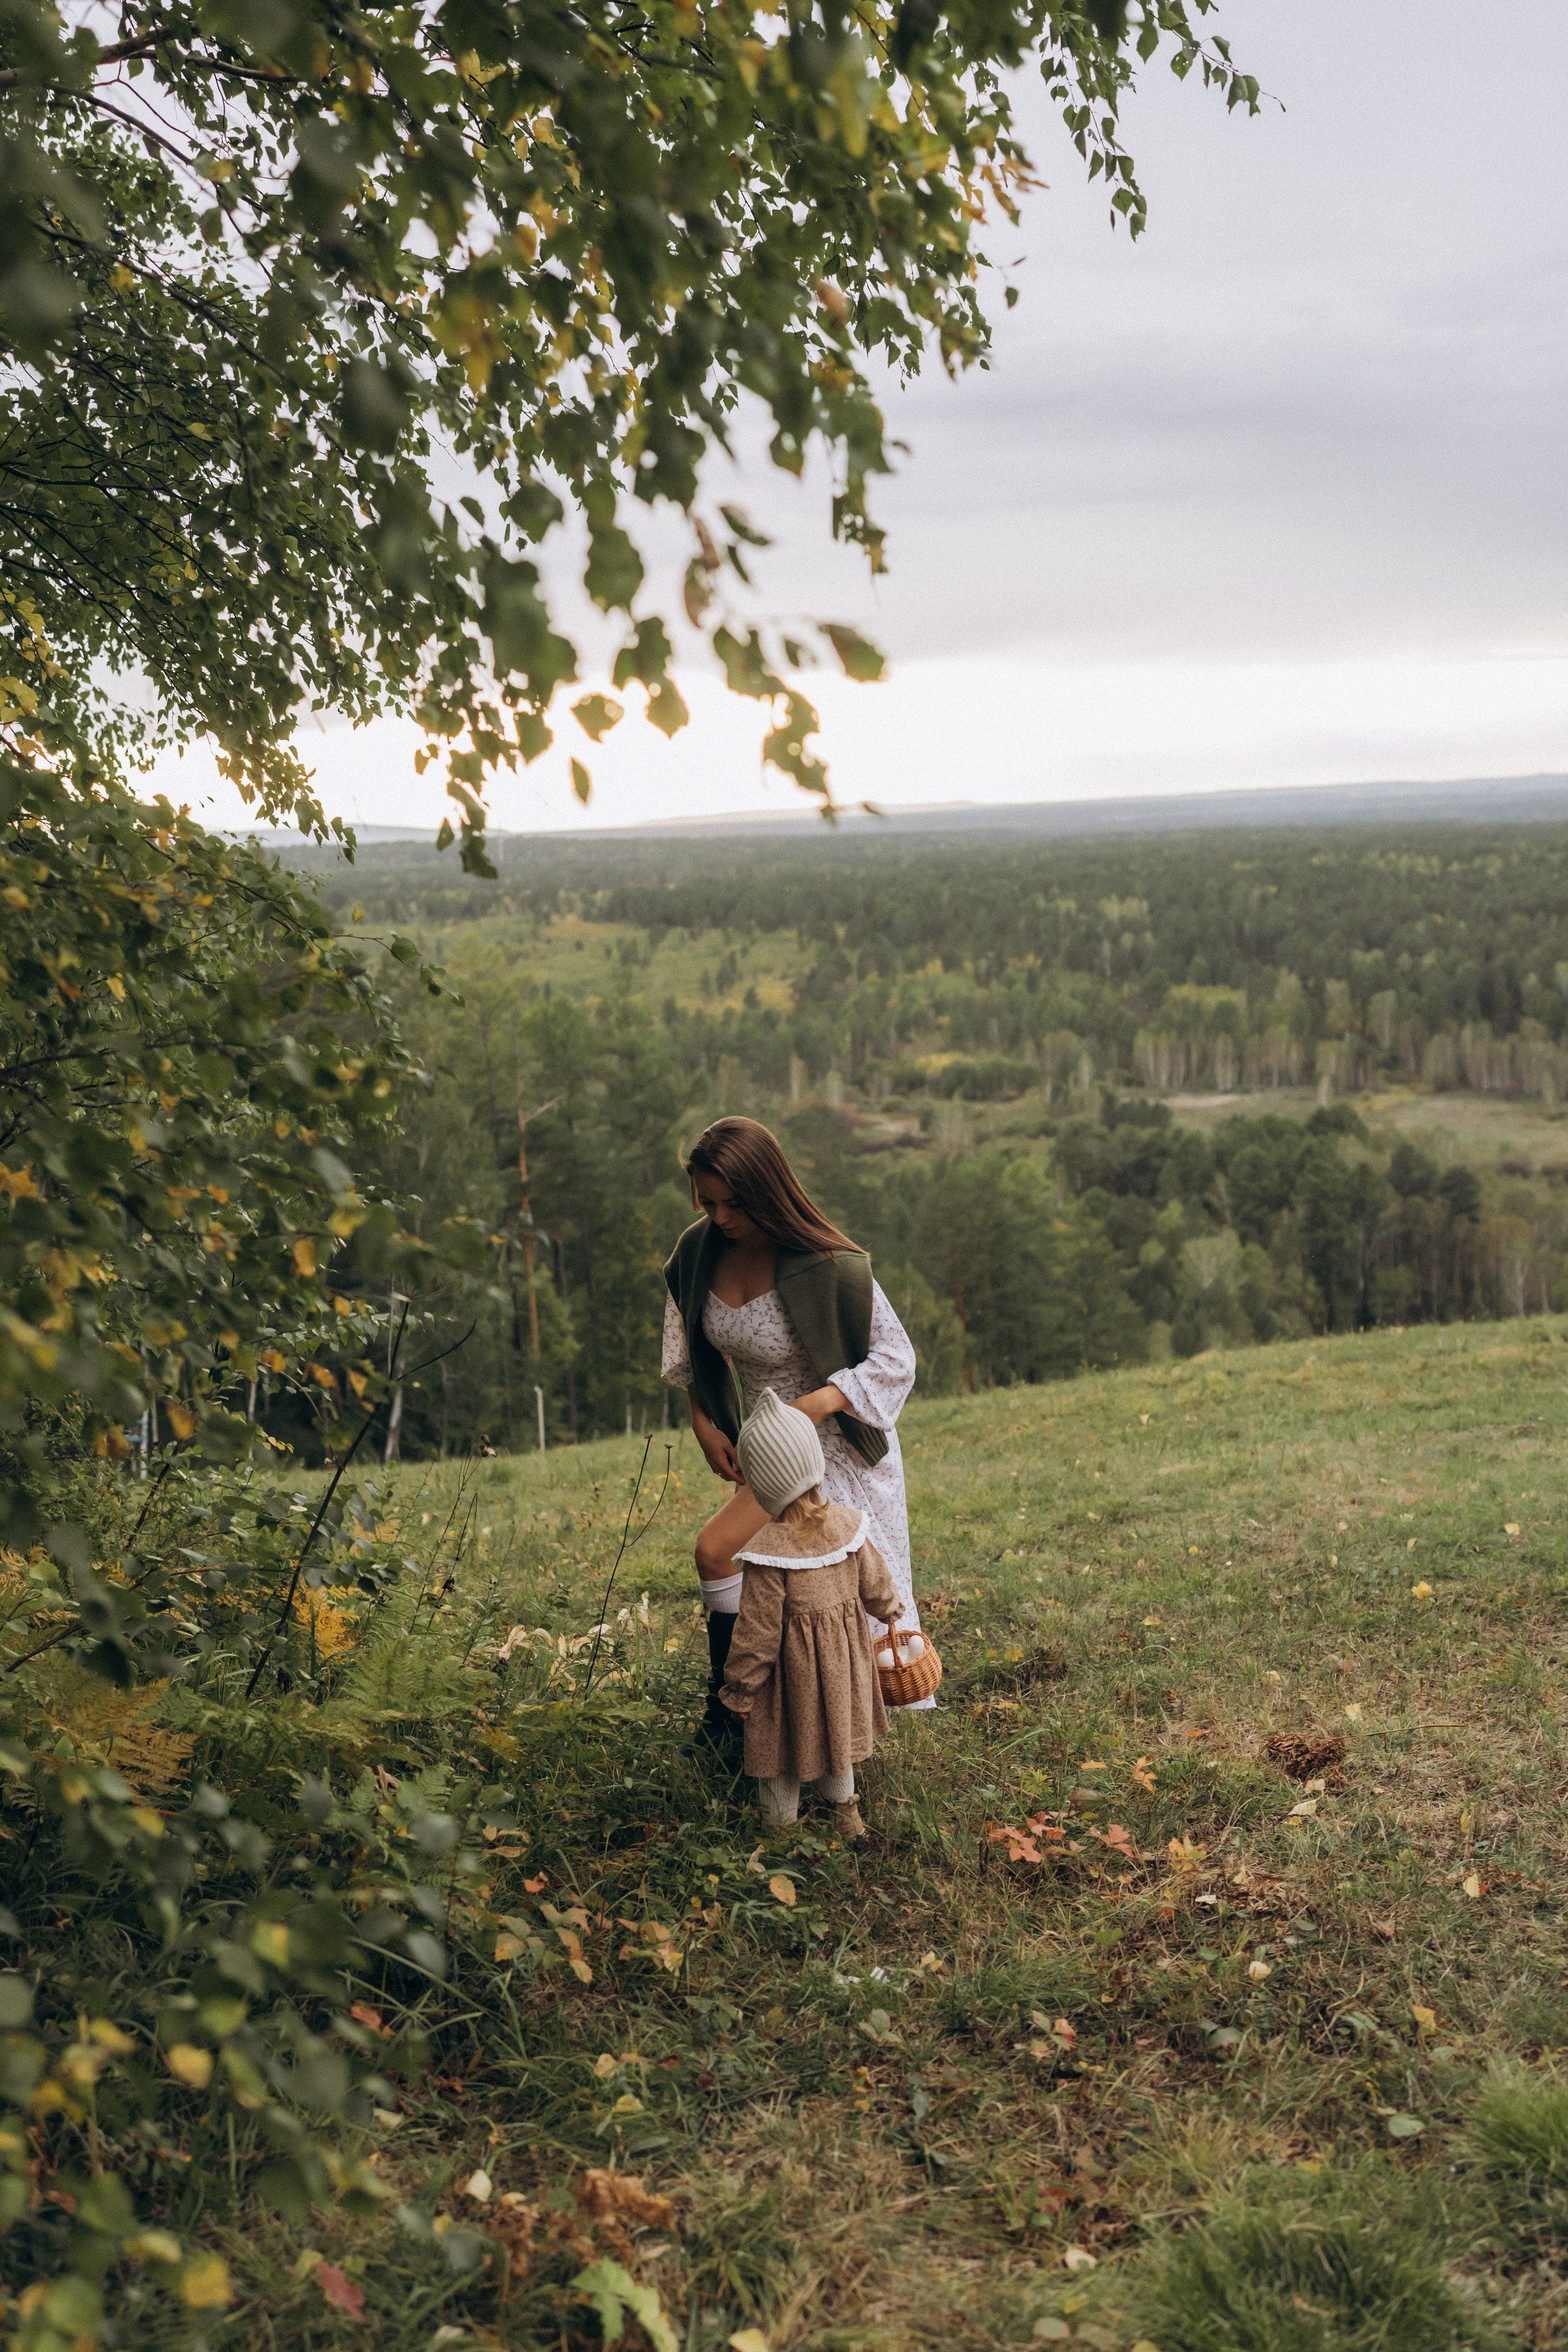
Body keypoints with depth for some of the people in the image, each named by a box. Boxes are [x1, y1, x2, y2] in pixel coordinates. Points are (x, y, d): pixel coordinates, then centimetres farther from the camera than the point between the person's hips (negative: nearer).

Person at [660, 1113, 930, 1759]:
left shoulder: (828, 1268, -27)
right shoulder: (700, 1252, -10)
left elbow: (896, 1357, -19)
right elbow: (689, 1346, 9)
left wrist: (818, 1402, -33)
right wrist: (702, 1421, 0)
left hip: (832, 1444, -6)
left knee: (718, 1551, -19)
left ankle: (728, 1706, -1)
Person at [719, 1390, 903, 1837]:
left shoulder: (767, 1552, -28)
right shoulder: (847, 1525, -13)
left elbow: (757, 1632, -21)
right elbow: (874, 1582, 3)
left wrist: (739, 1690, -9)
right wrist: (890, 1608, 26)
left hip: (791, 1670, -6)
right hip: (842, 1661, 6)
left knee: (780, 1747, 15)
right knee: (833, 1732, 26)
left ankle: (781, 1822, 30)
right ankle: (845, 1812, 42)